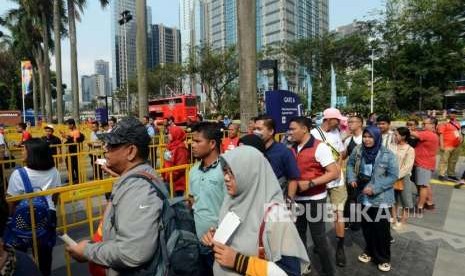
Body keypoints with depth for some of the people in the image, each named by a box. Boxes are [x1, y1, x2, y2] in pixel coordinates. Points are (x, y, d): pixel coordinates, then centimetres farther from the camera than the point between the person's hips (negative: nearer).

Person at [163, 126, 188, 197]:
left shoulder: (181, 149, -17)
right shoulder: (170, 146, 11)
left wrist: (169, 176, -17)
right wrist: (164, 175, 9)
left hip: (178, 182, -9)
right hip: (169, 180, 9)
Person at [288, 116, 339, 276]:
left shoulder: (319, 147, -14)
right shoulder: (293, 149, 4)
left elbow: (334, 173, -18)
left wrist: (310, 183, -23)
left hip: (314, 199, -6)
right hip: (297, 199, 6)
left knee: (318, 236, 6)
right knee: (299, 234, 17)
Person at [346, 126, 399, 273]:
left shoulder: (387, 155, -15)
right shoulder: (358, 151, -3)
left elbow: (393, 175, -15)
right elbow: (350, 164, 13)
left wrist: (375, 188, -21)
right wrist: (352, 178, -3)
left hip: (381, 198, -4)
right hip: (364, 197, 4)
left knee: (381, 229, 7)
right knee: (366, 226, 17)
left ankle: (384, 258, 28)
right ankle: (370, 251, 40)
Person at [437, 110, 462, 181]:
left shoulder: (457, 123, 18)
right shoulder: (444, 123, -7)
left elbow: (459, 132, 29)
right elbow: (441, 134, -12)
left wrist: (461, 137, 6)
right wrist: (442, 145, -18)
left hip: (456, 146, 8)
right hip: (446, 146, -8)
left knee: (453, 161, 14)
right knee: (444, 160, -7)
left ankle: (451, 175, 24)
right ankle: (442, 175, -4)